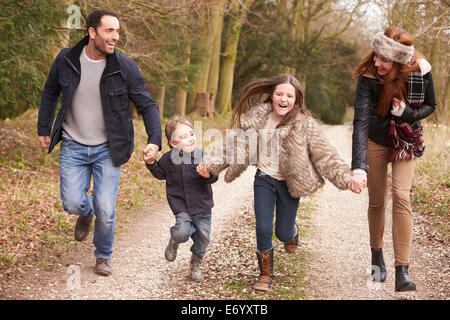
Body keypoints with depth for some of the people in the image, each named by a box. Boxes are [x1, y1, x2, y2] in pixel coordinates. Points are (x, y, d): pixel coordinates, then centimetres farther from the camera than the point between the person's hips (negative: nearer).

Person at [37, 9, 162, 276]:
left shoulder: (125, 67, -10)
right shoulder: (66, 60, -6)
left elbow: (148, 106, -5)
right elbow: (51, 93, 13)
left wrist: (155, 140, -19)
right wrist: (44, 129, 13)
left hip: (107, 149, -1)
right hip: (73, 146, 1)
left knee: (105, 211, -4)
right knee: (73, 203, -10)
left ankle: (103, 256, 25)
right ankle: (86, 213, 30)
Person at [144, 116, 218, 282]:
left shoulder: (202, 156, -9)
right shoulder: (168, 159, -5)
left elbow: (214, 177, -6)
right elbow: (161, 174, 14)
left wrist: (208, 175, -28)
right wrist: (151, 163, -1)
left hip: (202, 206, 1)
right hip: (180, 205, -1)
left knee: (203, 239, 9)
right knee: (182, 232, -23)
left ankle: (195, 266, 36)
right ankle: (174, 241, 16)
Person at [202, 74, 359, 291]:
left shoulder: (304, 124, -14)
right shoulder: (257, 117, -6)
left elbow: (325, 154, -16)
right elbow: (237, 143, 3)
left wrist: (346, 177, -28)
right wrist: (210, 163, 1)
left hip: (289, 184, -2)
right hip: (264, 180, 2)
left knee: (283, 233, 7)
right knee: (263, 230, -2)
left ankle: (292, 231, 47)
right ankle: (265, 274, 21)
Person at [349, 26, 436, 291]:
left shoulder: (421, 71, -22)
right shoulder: (368, 77, -28)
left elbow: (430, 105, -3)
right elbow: (361, 121, -37)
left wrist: (406, 113, -26)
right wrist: (359, 167, -48)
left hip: (407, 141, 0)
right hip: (376, 140, 0)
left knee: (401, 195, -16)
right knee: (377, 201, 5)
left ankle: (403, 271, -15)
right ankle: (377, 257, 29)